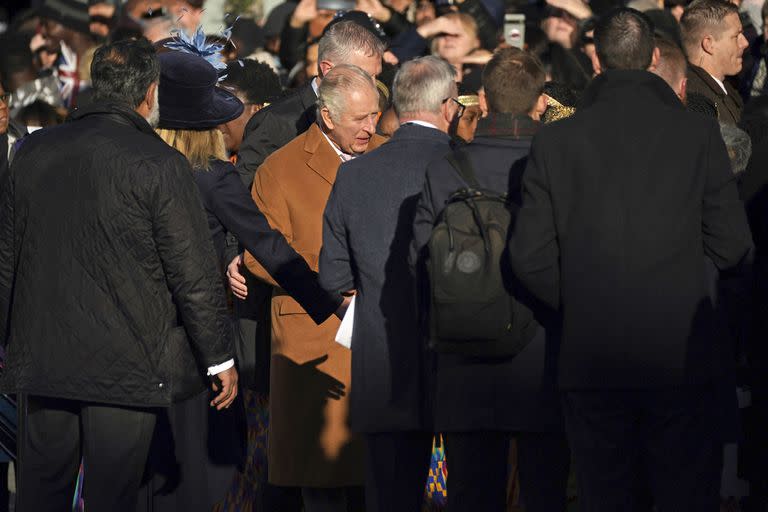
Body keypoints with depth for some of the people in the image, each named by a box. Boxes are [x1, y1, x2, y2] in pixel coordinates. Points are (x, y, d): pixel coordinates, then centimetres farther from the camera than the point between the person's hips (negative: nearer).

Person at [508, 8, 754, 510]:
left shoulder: (555, 140, -1)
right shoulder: (699, 134, -4)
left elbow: (530, 257, -2)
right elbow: (733, 246, -3)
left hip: (592, 363, 1)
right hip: (684, 356, -1)